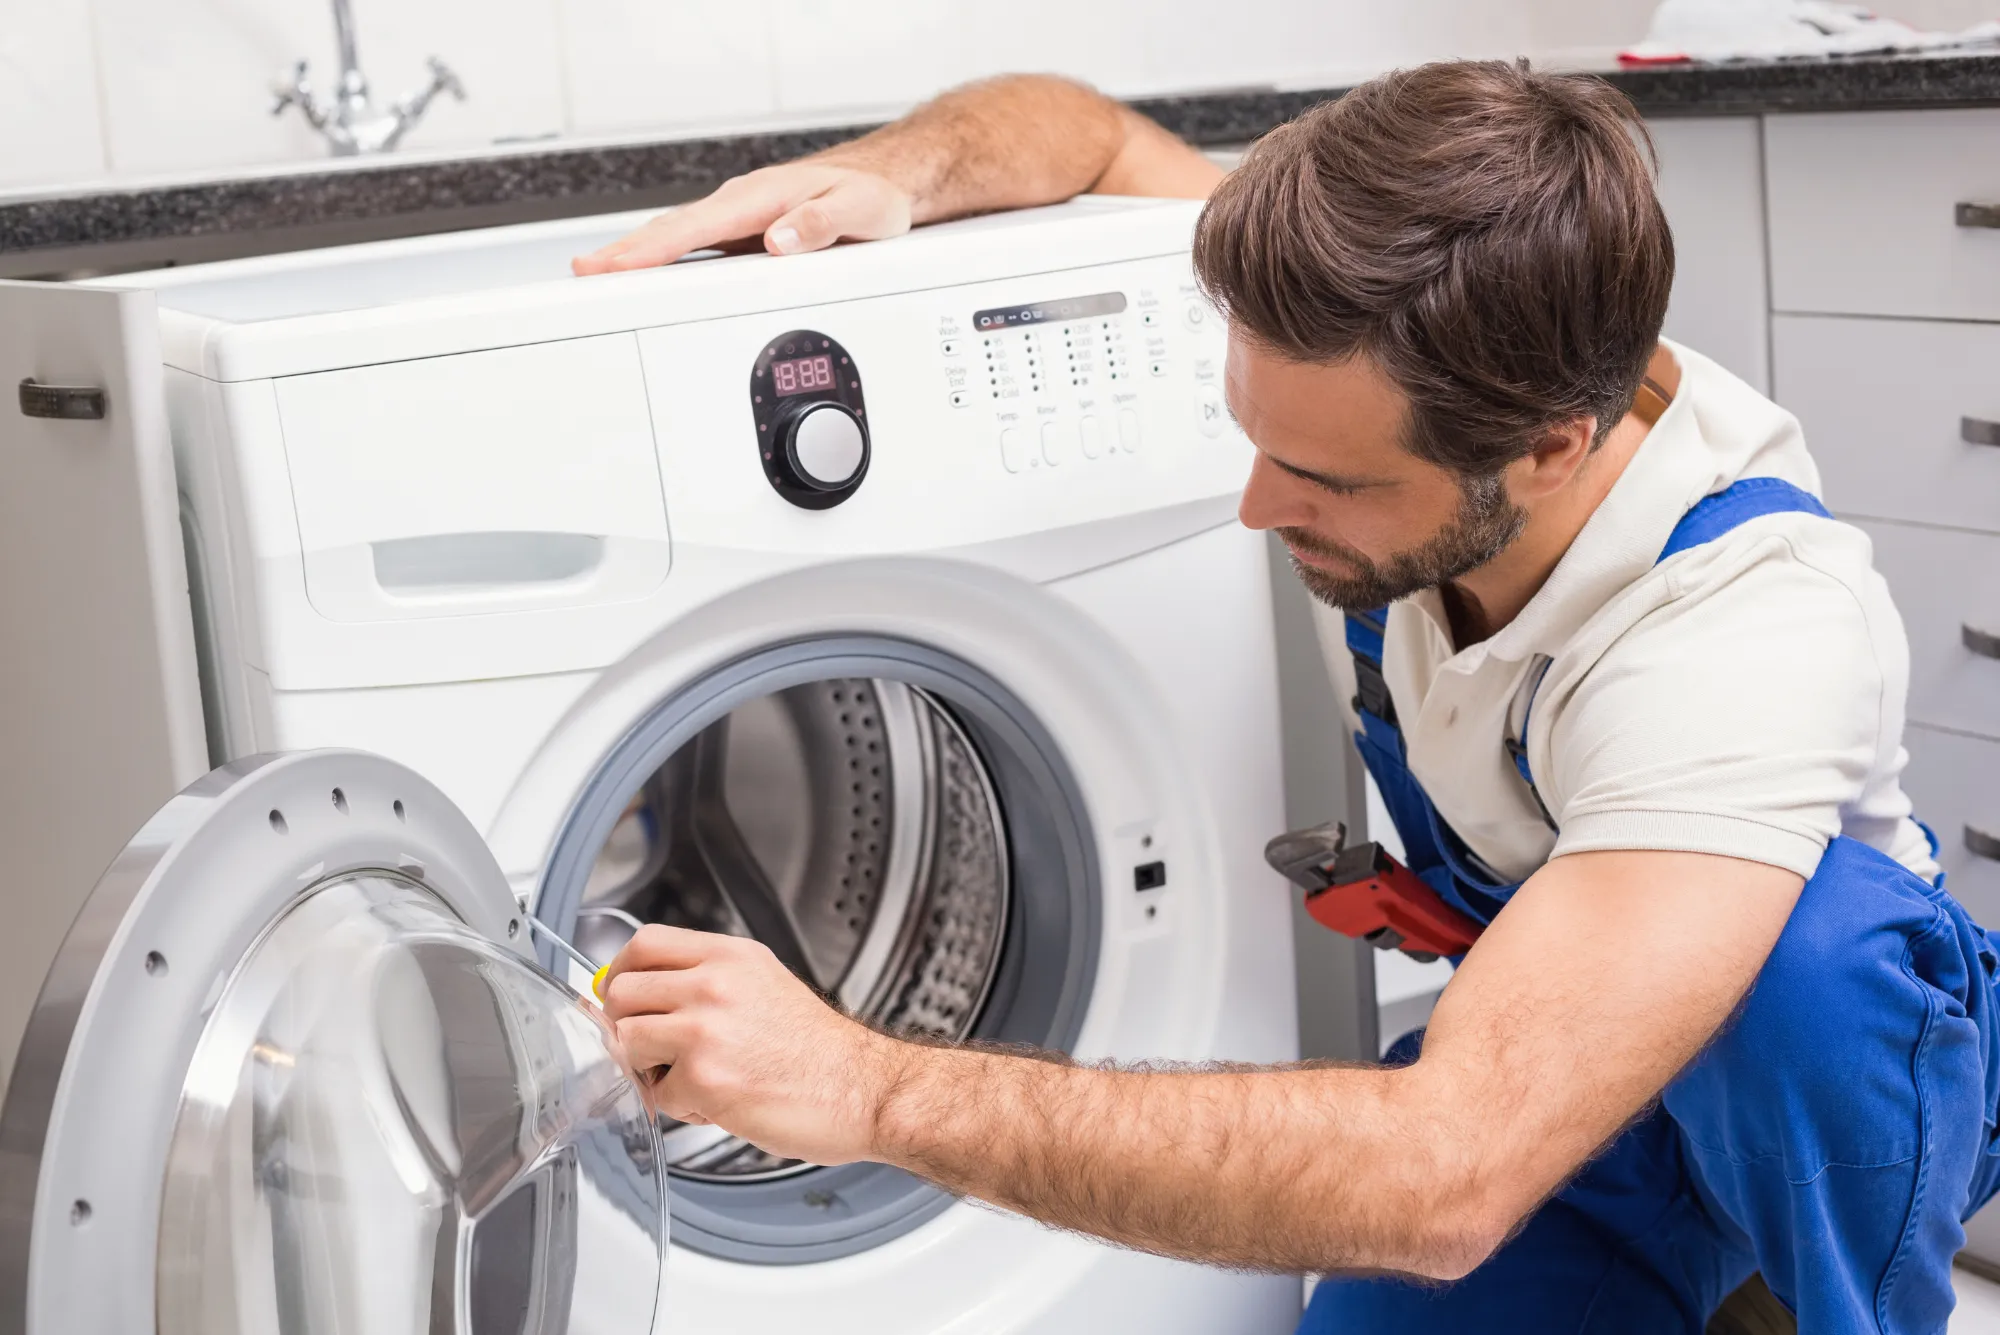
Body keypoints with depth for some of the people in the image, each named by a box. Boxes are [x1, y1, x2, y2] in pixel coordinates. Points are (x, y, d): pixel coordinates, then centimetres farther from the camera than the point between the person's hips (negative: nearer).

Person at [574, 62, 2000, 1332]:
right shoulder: (1370, 363, -22)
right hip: (1530, 1027, 5)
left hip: (1830, 1041, -4)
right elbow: (1086, 130, -3)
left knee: (1809, 934, -39)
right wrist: (886, 174, -27)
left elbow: (1443, 1179, -49)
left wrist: (874, 1089, -47)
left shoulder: (1749, 633, -40)